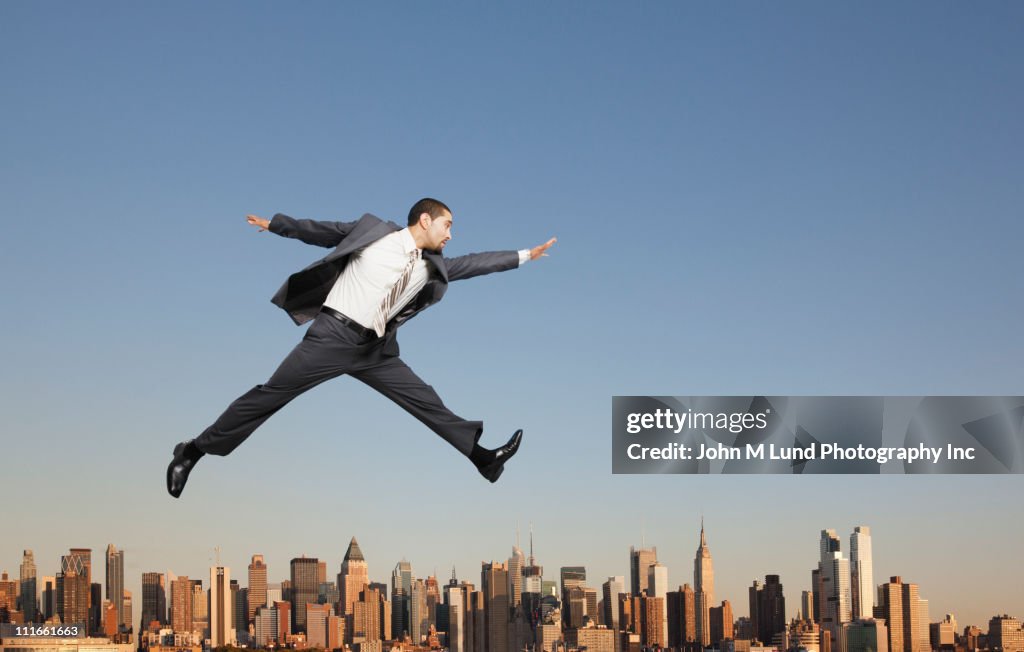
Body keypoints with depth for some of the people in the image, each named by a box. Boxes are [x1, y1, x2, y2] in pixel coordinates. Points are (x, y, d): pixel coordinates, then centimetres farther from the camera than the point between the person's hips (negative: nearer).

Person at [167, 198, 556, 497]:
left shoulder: (431, 267, 13)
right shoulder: (373, 230, -1)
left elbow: (472, 264, 22)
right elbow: (322, 232, 8)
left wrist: (523, 255, 22)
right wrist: (275, 224, 12)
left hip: (375, 349, 6)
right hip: (334, 335, -6)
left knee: (424, 400, 3)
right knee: (271, 395, -6)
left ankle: (481, 456, 8)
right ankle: (194, 451, 1)